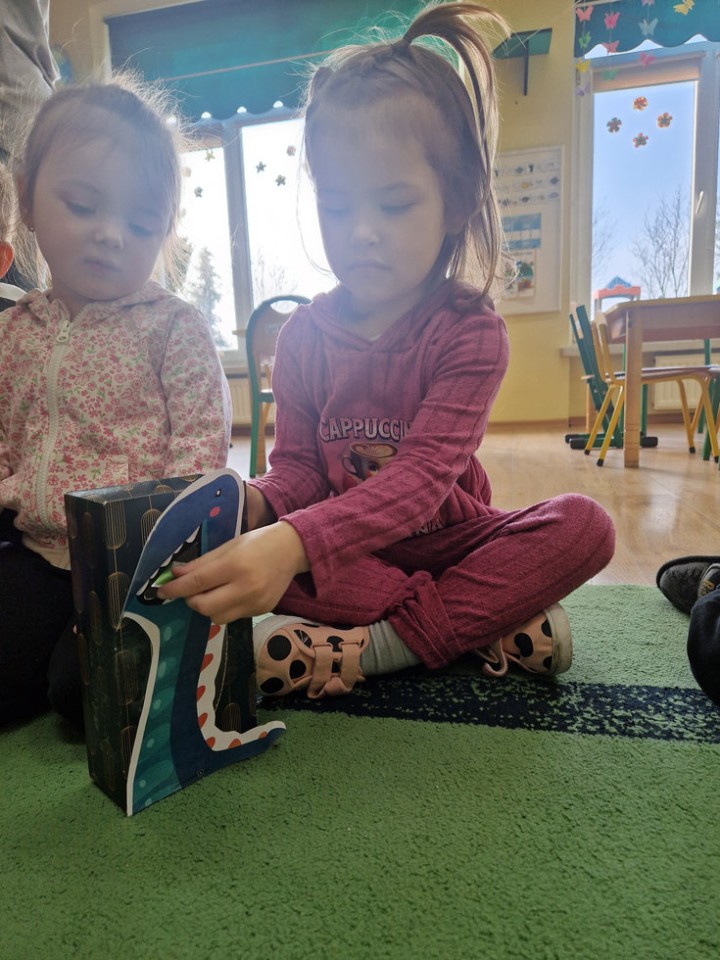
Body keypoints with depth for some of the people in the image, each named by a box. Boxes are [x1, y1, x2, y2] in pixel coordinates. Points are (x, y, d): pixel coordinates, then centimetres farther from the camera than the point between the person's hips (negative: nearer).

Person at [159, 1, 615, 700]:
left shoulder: (469, 332, -14)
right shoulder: (304, 335, -2)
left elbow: (424, 475, -27)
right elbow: (298, 466, -4)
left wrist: (296, 543, -43)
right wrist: (255, 504, -30)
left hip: (445, 540, -2)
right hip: (340, 551, 3)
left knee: (584, 525, -25)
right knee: (224, 541, -25)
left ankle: (373, 646, -26)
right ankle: (495, 622, -23)